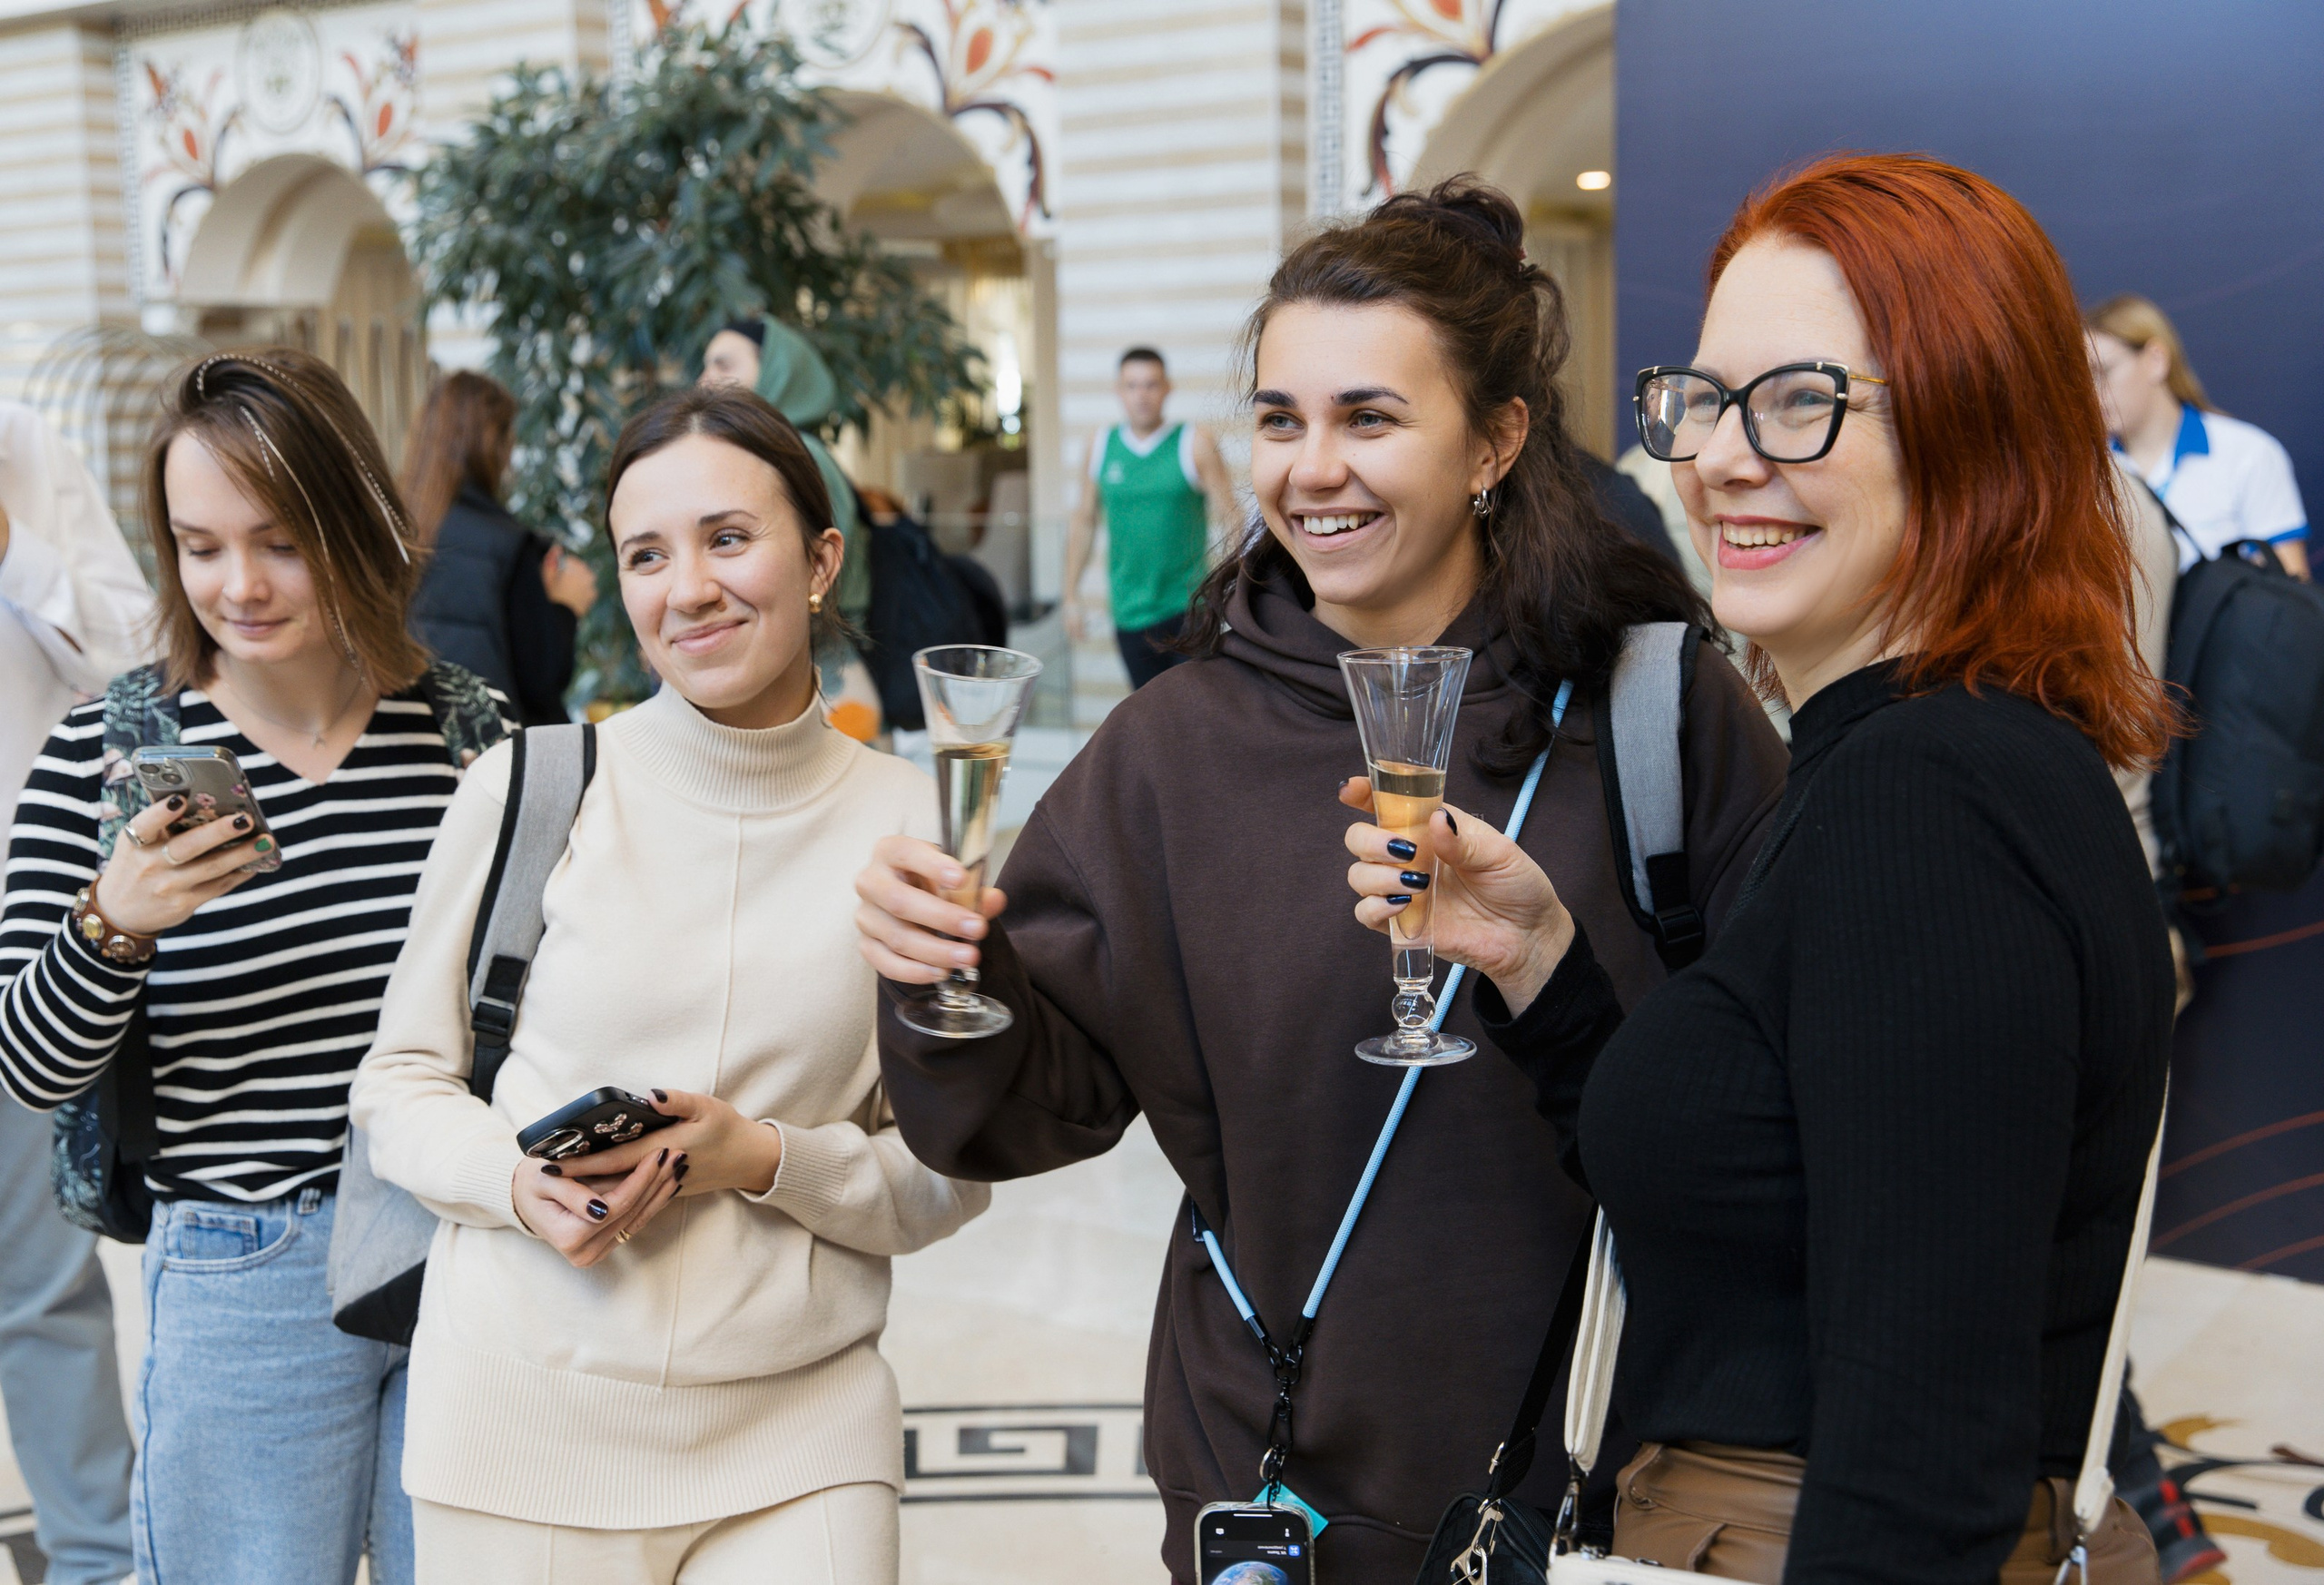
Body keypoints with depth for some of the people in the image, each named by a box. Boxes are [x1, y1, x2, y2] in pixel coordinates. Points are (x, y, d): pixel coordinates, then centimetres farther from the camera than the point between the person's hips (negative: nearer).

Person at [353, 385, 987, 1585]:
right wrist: (519, 1181, -13)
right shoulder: (525, 789, -2)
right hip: (526, 1423, 0)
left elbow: (949, 1179, 4)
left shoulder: (911, 826, -1)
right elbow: (400, 1083, 6)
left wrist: (767, 1159, -13)